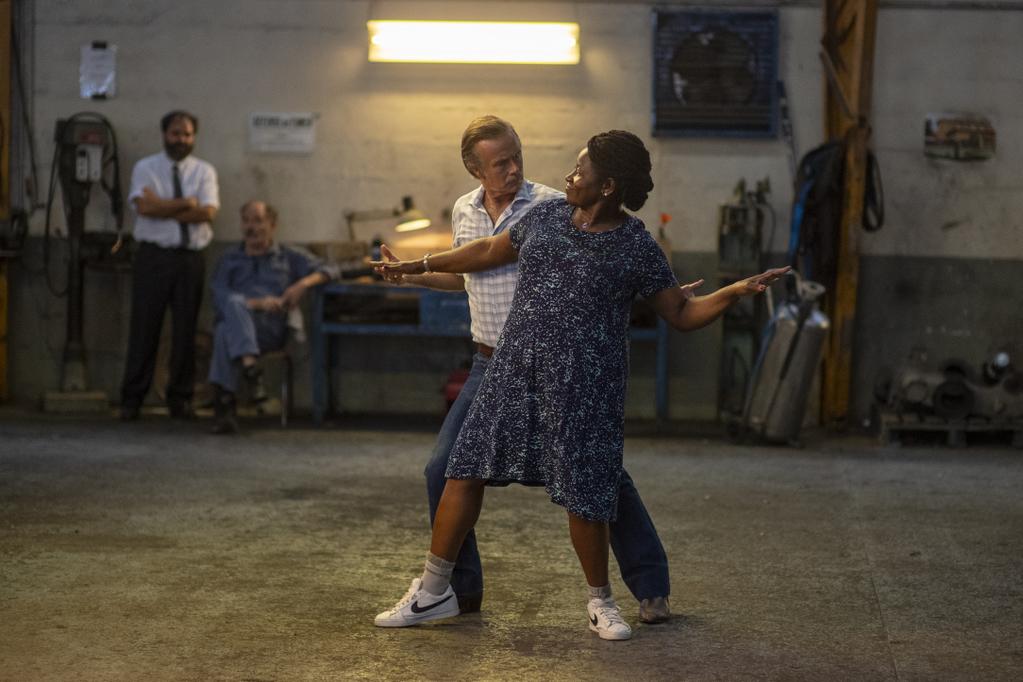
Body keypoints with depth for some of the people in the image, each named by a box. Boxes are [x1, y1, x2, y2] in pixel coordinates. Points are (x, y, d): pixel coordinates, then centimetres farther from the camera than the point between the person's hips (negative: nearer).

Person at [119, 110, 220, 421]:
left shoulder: (204, 171, 8)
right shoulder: (145, 168, 4)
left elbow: (208, 212, -8)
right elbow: (144, 206, -12)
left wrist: (162, 208, -10)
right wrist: (186, 203, -9)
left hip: (190, 258, 2)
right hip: (153, 256, -2)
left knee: (185, 330, 4)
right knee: (144, 328, -1)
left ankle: (180, 398, 14)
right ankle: (132, 399, 5)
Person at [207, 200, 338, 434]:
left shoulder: (289, 257, 26)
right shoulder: (229, 260, 28)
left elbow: (330, 270, 14)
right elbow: (220, 297, 8)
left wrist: (304, 283, -7)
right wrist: (257, 303, -9)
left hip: (272, 329, -1)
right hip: (237, 320, 2)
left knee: (225, 331, -38)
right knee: (234, 304, -38)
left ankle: (224, 403, -50)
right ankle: (250, 366, -57)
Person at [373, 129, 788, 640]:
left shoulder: (637, 248, -4)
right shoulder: (548, 215, 8)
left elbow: (682, 314, 2)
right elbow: (491, 252, 22)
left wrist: (735, 291, -15)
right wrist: (418, 266, 27)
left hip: (584, 382, -4)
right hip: (517, 368, 4)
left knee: (583, 496, -2)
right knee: (468, 468, 0)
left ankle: (600, 602, 21)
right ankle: (433, 591, 11)